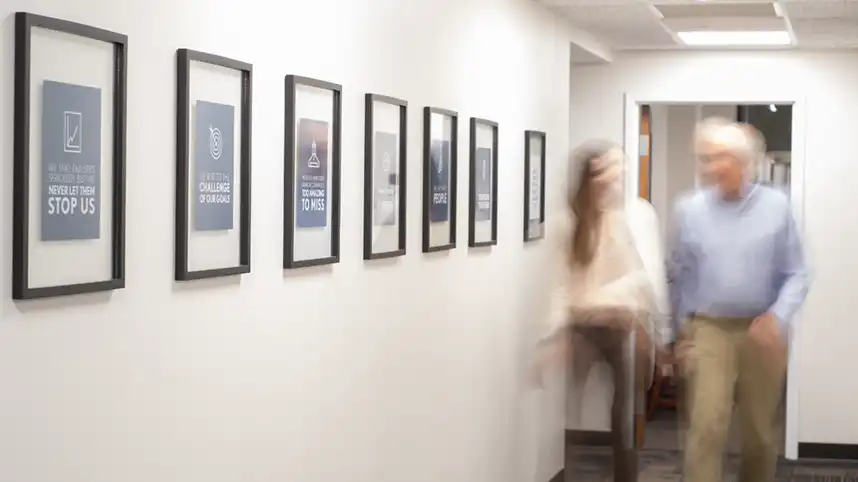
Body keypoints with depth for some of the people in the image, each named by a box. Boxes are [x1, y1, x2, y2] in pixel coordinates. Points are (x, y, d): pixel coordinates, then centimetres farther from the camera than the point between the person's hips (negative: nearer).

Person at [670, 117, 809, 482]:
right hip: (708, 330, 0)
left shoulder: (776, 206, -3)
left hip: (761, 332, 1)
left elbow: (796, 274, -2)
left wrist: (778, 317, -18)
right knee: (706, 427, -12)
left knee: (760, 432, 12)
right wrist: (681, 331, 9)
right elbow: (680, 276, 8)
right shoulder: (689, 209, 0)